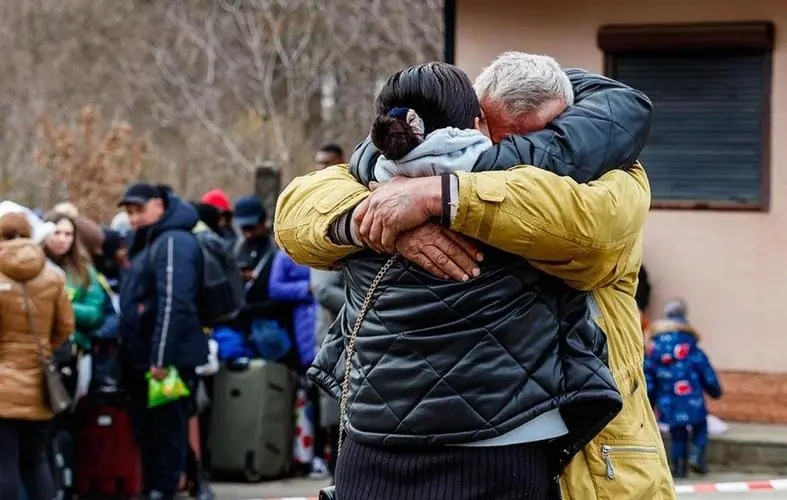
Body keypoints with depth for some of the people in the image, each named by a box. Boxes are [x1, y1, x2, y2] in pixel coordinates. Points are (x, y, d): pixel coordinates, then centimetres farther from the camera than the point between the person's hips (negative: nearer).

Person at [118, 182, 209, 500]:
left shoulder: (174, 242, -14)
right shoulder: (147, 243, 19)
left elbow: (173, 304, -22)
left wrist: (161, 358, -25)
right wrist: (131, 354, 19)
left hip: (168, 358, -10)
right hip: (142, 358, 10)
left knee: (166, 426, -5)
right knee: (145, 424, 13)